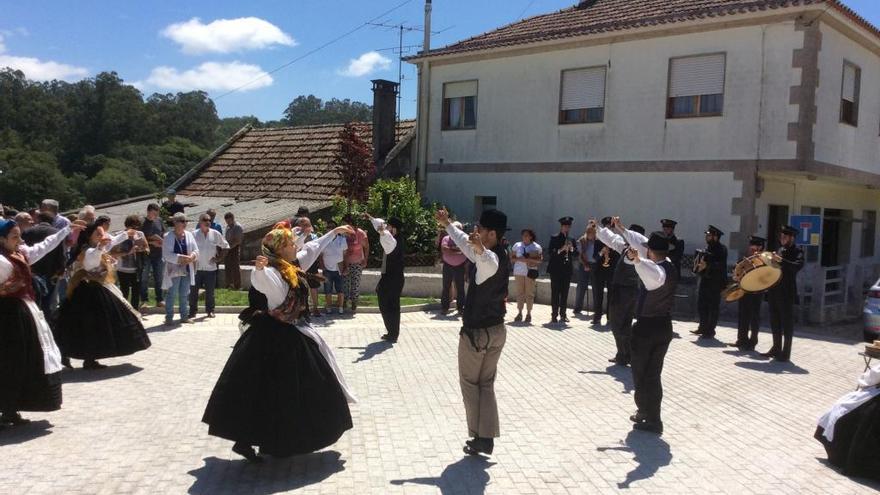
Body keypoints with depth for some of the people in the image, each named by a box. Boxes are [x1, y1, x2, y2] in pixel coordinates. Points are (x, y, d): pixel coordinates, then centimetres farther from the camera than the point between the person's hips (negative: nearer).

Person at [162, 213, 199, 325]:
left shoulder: (189, 235, 7)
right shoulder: (168, 237, -7)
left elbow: (196, 250, 7)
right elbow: (166, 254, -14)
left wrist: (192, 256, -15)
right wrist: (180, 258, -23)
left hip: (187, 270, 5)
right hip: (173, 270, -5)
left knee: (184, 295, 13)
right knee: (171, 295, 0)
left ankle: (184, 316, 21)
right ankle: (169, 317, 8)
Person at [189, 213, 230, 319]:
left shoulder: (215, 234, 1)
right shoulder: (194, 234, -4)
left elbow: (225, 246, 11)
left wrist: (219, 257, 3)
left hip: (210, 267, 1)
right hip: (196, 267, -1)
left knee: (210, 291, 8)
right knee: (193, 290, 4)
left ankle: (210, 310, 19)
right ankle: (192, 311, 15)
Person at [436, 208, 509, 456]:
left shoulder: (490, 260, -22)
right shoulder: (500, 256, 7)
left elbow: (485, 259, -51)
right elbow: (465, 243, 24)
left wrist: (480, 248, -71)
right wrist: (447, 225, 31)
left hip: (477, 333, -8)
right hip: (496, 330, 9)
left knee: (470, 383, 9)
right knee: (486, 384, 14)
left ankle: (478, 437, 14)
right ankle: (487, 438, 15)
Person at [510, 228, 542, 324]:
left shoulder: (537, 247, 5)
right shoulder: (517, 245, 11)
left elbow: (540, 259, -1)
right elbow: (511, 258, 10)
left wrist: (529, 259, -14)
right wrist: (519, 259, -10)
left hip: (531, 272, -2)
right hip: (519, 272, 2)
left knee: (529, 293, -2)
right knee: (519, 293, 1)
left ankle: (528, 313, 5)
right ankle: (519, 313, 7)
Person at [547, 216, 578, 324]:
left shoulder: (571, 240, 13)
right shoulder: (554, 238, 1)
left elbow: (576, 256, 10)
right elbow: (550, 252, -9)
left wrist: (572, 249, -9)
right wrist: (562, 249, -20)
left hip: (567, 270, 4)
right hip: (556, 270, -4)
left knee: (565, 294, 5)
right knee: (555, 293, -4)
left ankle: (563, 314, 11)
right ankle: (554, 315, -2)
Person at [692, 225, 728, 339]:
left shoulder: (721, 249, -11)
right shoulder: (708, 247, 14)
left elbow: (721, 265, -24)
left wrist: (707, 265, -29)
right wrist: (699, 265, 11)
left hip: (716, 282, -8)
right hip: (705, 279, 8)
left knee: (713, 307, -2)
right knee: (701, 304, 10)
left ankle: (710, 331, 2)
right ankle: (703, 327, 20)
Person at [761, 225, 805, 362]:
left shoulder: (797, 252, -5)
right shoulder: (779, 250, 16)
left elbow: (798, 266, -24)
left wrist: (781, 261, -33)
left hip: (787, 293, -7)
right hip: (774, 291, 7)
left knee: (787, 323, -2)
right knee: (775, 322, 12)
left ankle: (785, 353, 2)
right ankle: (776, 349, 22)